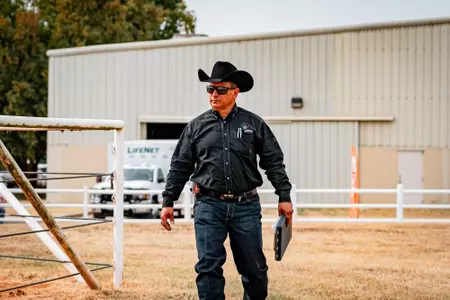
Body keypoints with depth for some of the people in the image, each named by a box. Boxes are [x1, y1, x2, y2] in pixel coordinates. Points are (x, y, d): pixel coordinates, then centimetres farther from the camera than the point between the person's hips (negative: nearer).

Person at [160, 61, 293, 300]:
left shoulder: (254, 124, 3)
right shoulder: (196, 126, 5)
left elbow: (274, 162, 5)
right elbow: (180, 167, 8)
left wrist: (284, 196, 0)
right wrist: (168, 202, 5)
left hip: (246, 206, 0)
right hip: (209, 206, 0)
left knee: (254, 267, 8)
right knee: (208, 267, 0)